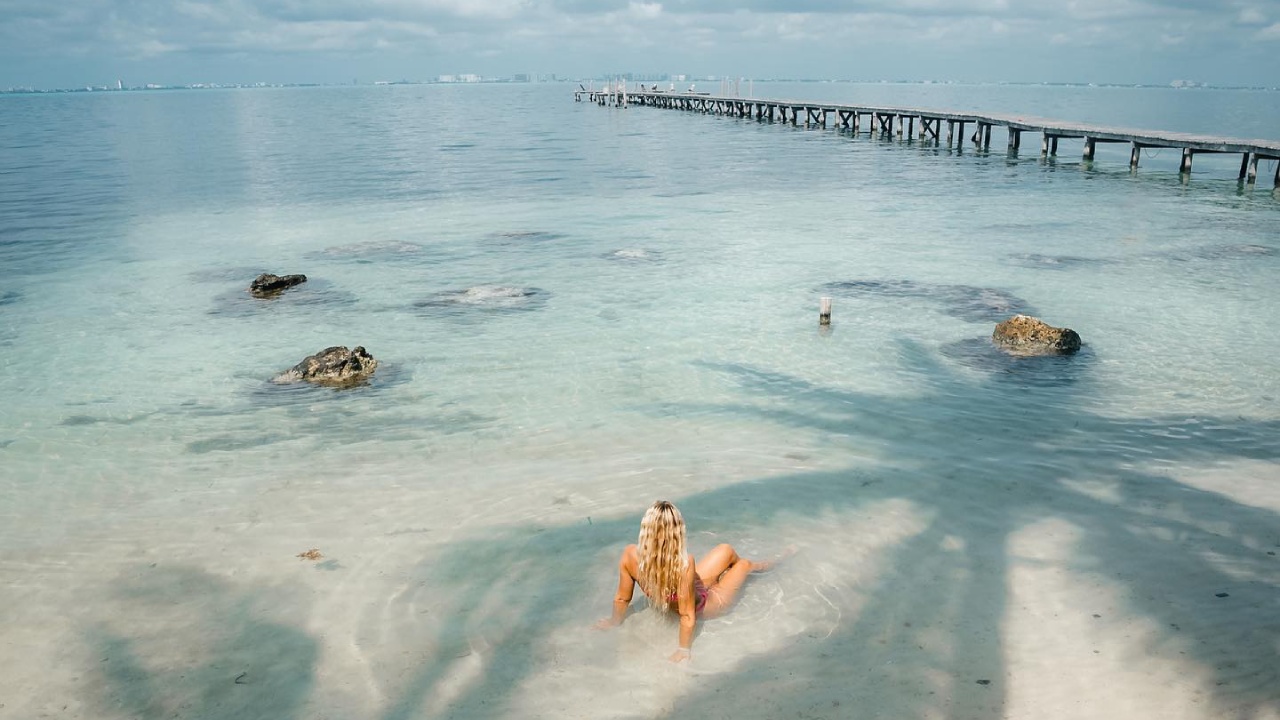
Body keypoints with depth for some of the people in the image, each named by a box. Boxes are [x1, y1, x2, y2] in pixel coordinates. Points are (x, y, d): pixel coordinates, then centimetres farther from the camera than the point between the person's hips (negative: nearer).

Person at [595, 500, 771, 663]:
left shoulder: (630, 555, -30)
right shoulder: (684, 563, -43)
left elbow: (622, 598, -15)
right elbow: (687, 615, -34)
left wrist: (615, 621, 3)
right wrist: (685, 649, -19)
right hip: (706, 605, -5)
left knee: (727, 550, 21)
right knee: (743, 564, 21)